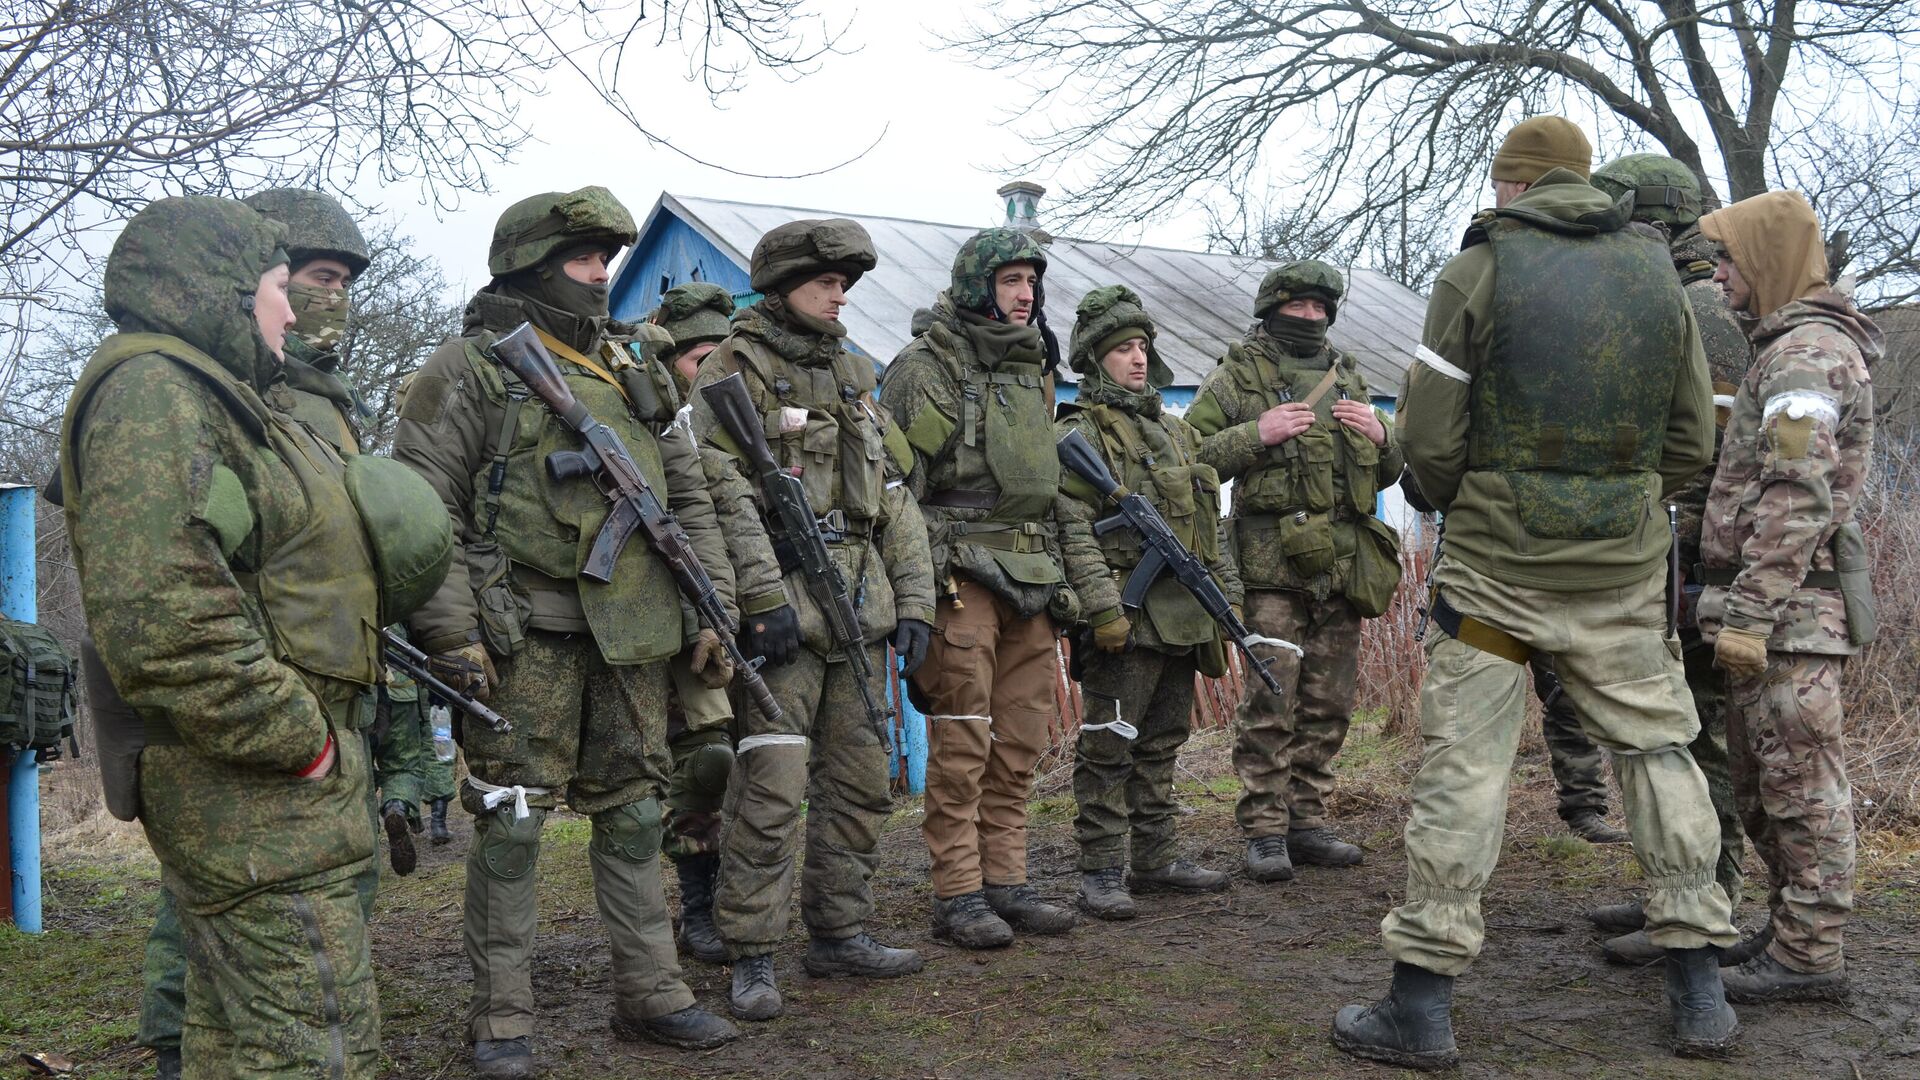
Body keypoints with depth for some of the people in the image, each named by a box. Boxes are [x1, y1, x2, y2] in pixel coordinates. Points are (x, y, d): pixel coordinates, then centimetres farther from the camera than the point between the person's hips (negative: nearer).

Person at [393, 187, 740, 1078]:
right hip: (526, 635, -6)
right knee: (511, 821, 0)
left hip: (631, 635, 6)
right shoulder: (472, 370, -2)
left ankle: (650, 993, 22)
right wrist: (450, 634, -15)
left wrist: (712, 611, 10)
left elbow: (688, 499, 19)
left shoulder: (628, 376, 17)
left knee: (632, 812, 11)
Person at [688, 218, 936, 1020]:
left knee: (860, 782, 10)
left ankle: (839, 935, 22)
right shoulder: (735, 372, -3)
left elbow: (895, 498, 17)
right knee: (771, 787, -8)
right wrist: (762, 606, -19)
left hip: (861, 609, 7)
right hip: (783, 603, -7)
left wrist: (913, 600, 9)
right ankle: (752, 959, 0)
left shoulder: (852, 375, 18)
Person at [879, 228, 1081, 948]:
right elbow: (894, 483, -9)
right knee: (961, 745, -6)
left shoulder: (1034, 369, 19)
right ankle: (957, 895, 2)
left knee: (1019, 744, 9)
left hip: (1033, 580, 7)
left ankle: (1005, 881, 18)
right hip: (962, 574, -7)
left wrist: (1059, 577, 20)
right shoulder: (924, 367, -4)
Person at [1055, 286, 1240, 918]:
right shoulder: (1079, 434, -6)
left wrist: (1229, 594, 17)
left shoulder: (1176, 432, 19)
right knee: (1109, 748, -3)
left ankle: (1157, 859, 24)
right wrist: (1103, 608, -23)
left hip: (1184, 620, 8)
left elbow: (1211, 523, 23)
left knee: (1161, 746, 14)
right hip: (1126, 619, -7)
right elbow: (1072, 529, -15)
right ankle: (1101, 873, 3)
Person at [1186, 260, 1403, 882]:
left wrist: (1379, 439, 4)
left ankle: (1307, 824, 18)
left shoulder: (1348, 380, 20)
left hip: (1342, 566, 5)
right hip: (1274, 564, -5)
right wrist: (1256, 435, -15)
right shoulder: (1236, 377, 4)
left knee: (1328, 706, 8)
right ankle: (1264, 834, 0)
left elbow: (1386, 475, 26)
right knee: (1269, 704, -7)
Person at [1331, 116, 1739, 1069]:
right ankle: (1701, 996, 18)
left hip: (1497, 559, -3)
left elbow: (1428, 436, -7)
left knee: (1463, 763, 0)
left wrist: (1453, 500, 13)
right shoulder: (1657, 274, 8)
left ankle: (1421, 1002, 3)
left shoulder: (1480, 268, -5)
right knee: (1656, 747, 13)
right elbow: (1692, 438, 10)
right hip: (1625, 564, 4)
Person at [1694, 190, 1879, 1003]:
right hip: (1780, 610, 10)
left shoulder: (1806, 351, -13)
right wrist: (1740, 607, 22)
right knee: (1762, 784, 15)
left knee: (1800, 784, -4)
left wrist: (1749, 613, -23)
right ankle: (1792, 933, 24)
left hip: (1789, 609, -10)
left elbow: (1796, 500, -21)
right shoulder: (1785, 348, 21)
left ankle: (1810, 954, 2)